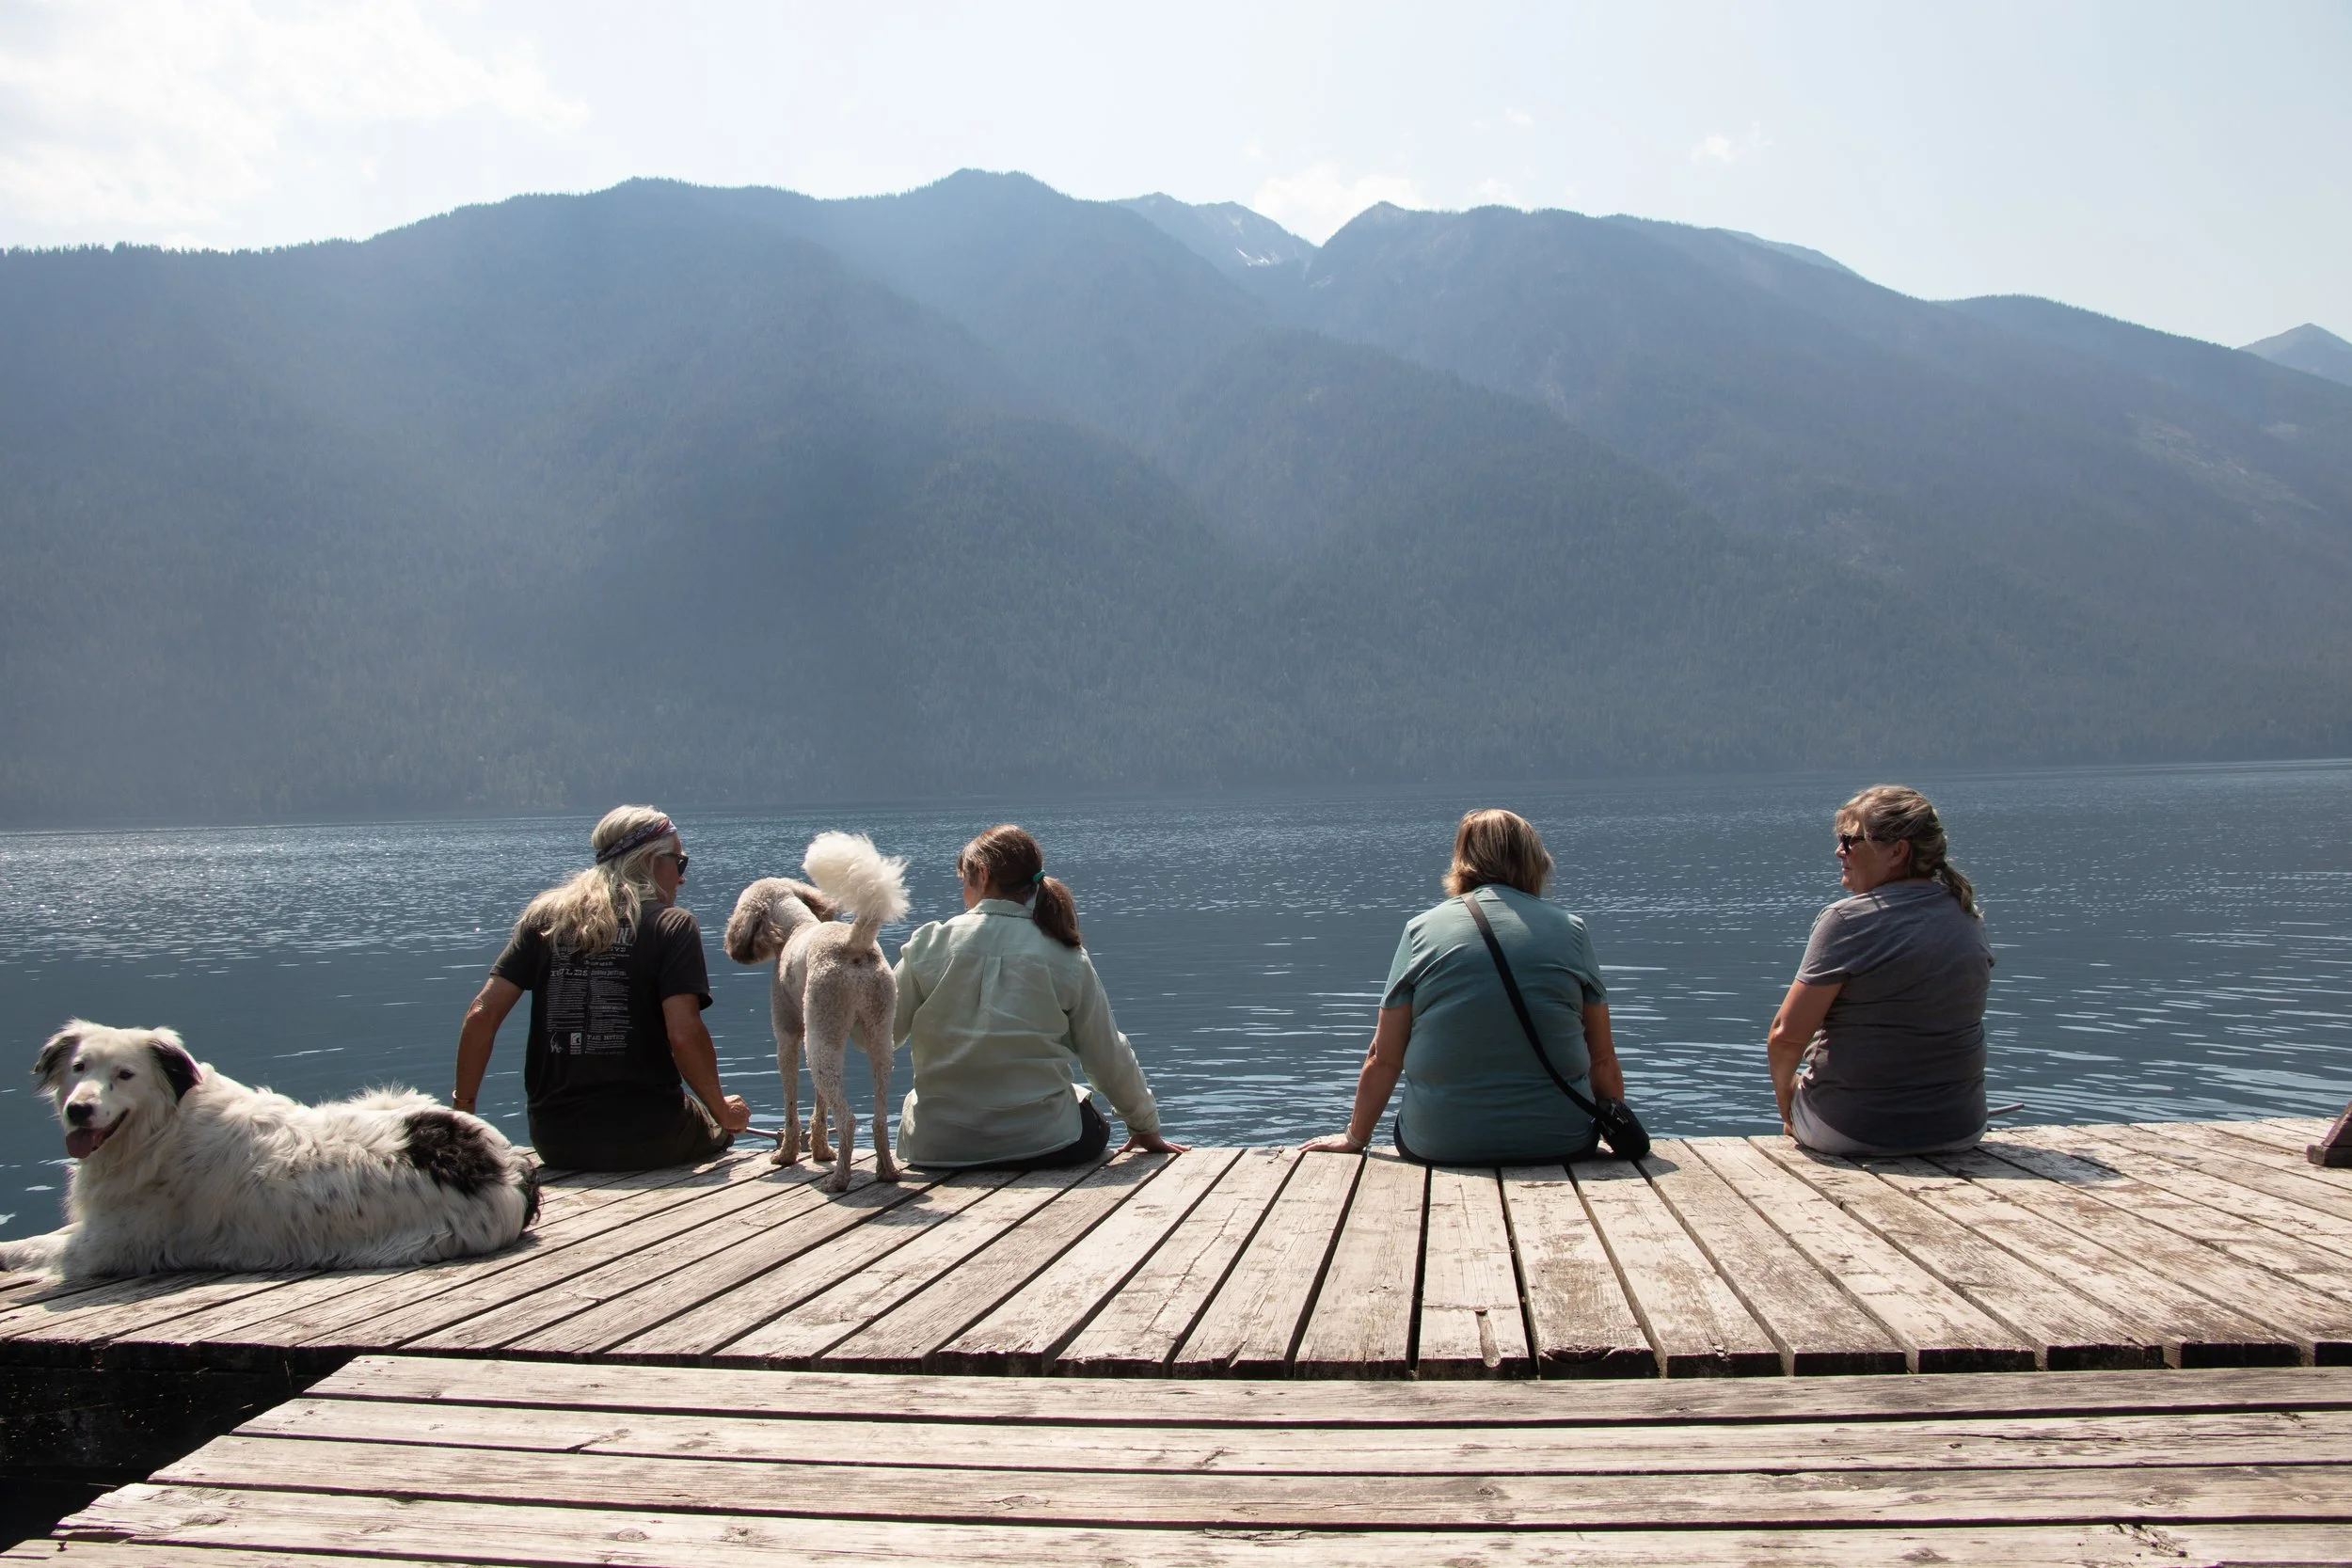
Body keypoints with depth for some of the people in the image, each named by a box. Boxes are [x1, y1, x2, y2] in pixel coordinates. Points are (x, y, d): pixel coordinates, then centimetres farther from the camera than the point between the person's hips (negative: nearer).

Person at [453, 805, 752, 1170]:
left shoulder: (544, 916, 4)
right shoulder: (672, 925, -7)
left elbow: (481, 1015, -3)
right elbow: (684, 1035, -18)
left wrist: (464, 1108, 8)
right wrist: (723, 1112, -3)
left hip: (555, 1142, 4)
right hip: (646, 1137, -4)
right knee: (719, 1129, 29)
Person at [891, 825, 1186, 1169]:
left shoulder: (929, 944, -6)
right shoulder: (1067, 959, -5)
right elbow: (1108, 1057, 3)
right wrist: (1146, 1127, 18)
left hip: (936, 1145, 1)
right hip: (1041, 1143, 0)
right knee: (1093, 1126, 32)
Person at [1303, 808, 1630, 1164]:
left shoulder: (1422, 929, 3)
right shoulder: (1571, 930, 4)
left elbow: (1383, 1059, 4)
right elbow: (1603, 1060, 8)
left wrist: (1354, 1139, 18)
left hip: (1439, 1146, 0)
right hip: (1561, 1144, 0)